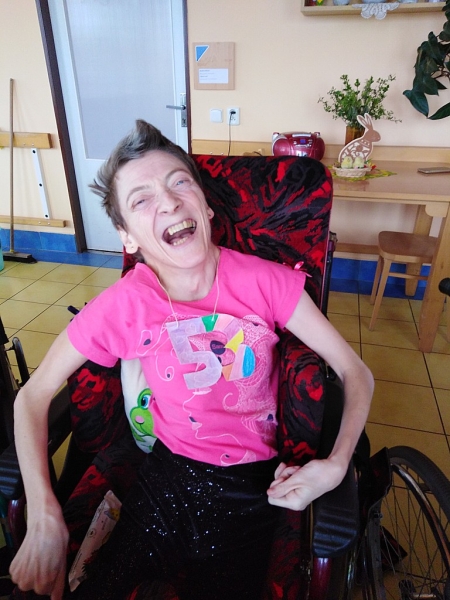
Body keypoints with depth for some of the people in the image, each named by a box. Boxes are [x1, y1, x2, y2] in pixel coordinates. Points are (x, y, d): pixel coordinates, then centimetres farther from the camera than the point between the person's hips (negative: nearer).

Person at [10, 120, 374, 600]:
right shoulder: (123, 305, -15)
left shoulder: (266, 282, -16)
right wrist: (44, 518, -14)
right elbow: (33, 396, -5)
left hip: (253, 486, 1)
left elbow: (356, 372, -8)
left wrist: (336, 465, -24)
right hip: (167, 475, 1)